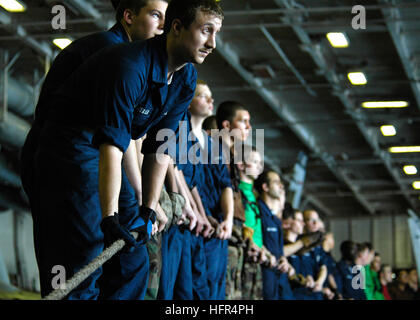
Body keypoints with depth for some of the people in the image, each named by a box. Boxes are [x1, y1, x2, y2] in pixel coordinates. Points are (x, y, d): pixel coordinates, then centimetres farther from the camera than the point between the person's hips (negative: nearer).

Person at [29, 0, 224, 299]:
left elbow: (160, 147, 3)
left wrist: (149, 209, -2)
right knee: (85, 260, -17)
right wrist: (110, 216, -38)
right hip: (74, 148, -9)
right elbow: (111, 144, -33)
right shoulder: (130, 65, -27)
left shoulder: (187, 78, 1)